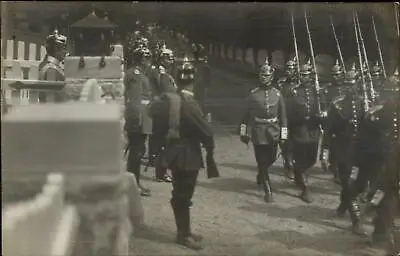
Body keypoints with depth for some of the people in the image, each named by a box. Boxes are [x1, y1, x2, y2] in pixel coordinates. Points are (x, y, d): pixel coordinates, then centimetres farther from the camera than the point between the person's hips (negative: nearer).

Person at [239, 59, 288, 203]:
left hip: (273, 132, 2)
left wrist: (283, 135, 0)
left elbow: (283, 116, 4)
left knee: (271, 159, 13)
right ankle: (268, 191, 6)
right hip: (258, 131, -2)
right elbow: (246, 115, 4)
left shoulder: (277, 94, 2)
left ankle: (261, 174, 45)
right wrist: (244, 132, 5)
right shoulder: (253, 94, -2)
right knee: (262, 161, -2)